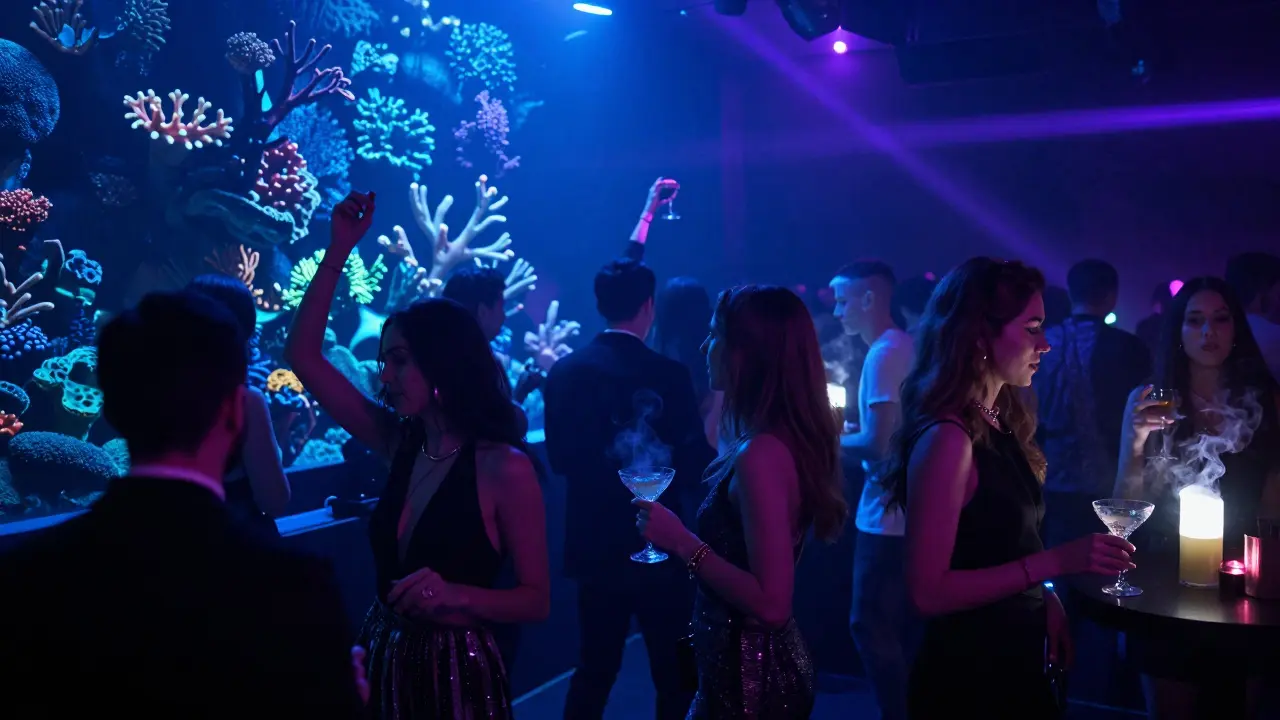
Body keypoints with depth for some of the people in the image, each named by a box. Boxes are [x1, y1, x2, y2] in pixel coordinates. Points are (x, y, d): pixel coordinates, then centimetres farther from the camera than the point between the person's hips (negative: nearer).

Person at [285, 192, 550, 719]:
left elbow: (536, 600, -11)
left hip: (458, 671, -6)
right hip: (385, 661, 6)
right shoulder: (399, 442, 1)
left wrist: (456, 595, -28)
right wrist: (339, 250, -4)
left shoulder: (504, 467, -16)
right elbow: (303, 357, 1)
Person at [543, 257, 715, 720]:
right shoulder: (668, 374, -14)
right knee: (674, 671, 10)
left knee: (593, 669, 16)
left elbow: (559, 459, 3)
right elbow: (694, 464, -13)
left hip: (593, 545, 4)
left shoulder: (564, 372, -3)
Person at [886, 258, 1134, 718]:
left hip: (1015, 662, 8)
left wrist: (1045, 598, -6)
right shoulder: (948, 438, -22)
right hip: (965, 676, -8)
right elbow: (928, 591, -24)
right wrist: (1054, 562, -25)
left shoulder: (1000, 423, 4)